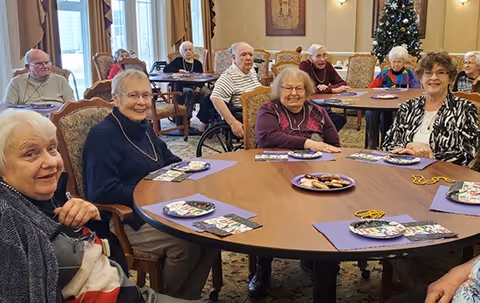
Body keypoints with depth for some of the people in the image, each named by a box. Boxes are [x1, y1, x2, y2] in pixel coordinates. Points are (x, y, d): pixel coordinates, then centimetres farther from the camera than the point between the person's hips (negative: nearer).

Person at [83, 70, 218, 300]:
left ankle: (188, 296, 7)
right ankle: (169, 297, 4)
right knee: (187, 241, -24)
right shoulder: (102, 136, -15)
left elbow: (170, 162, 24)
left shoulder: (144, 129, 12)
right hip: (124, 220, -8)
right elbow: (102, 193, -24)